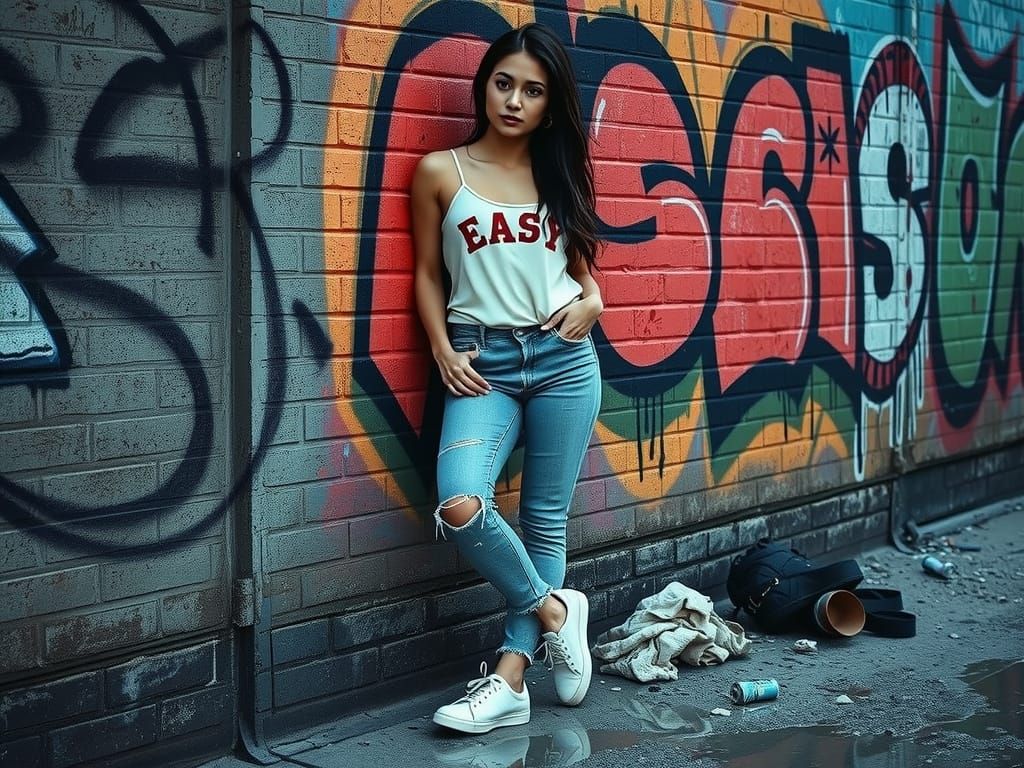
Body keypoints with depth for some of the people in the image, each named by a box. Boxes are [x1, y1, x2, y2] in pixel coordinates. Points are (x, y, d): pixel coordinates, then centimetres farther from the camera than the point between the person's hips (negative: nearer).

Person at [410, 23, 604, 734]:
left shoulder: (557, 175, 9)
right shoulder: (441, 172, 3)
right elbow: (429, 274, 7)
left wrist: (591, 301, -2)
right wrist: (444, 352, -4)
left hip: (563, 359, 2)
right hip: (483, 365, -2)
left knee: (546, 517, 2)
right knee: (460, 507, -22)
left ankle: (511, 677, 10)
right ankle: (553, 609, 2)